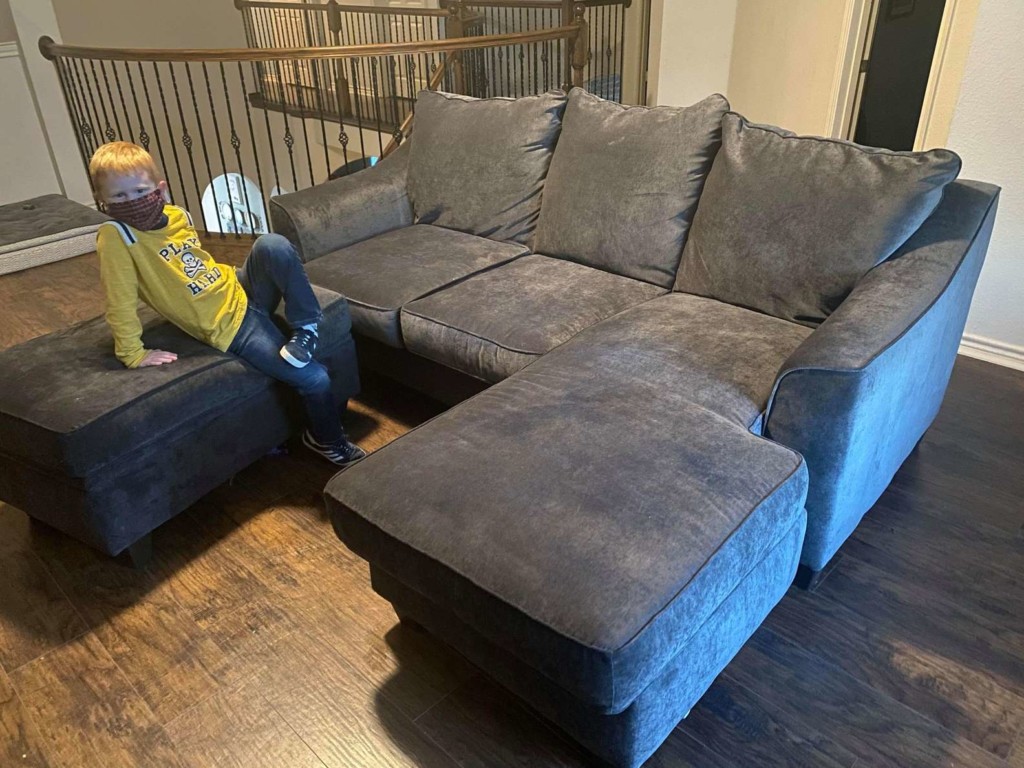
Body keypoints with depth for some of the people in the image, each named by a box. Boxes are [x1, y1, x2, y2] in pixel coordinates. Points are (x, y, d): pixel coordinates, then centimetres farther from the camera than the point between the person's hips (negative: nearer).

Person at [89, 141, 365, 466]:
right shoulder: (115, 236, -16)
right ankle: (330, 442, 14)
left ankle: (305, 327, -11)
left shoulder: (178, 215, 3)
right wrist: (134, 355, -13)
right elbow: (120, 303, -14)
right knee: (314, 378, -13)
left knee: (273, 244, -26)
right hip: (229, 326, -6)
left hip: (240, 288, 6)